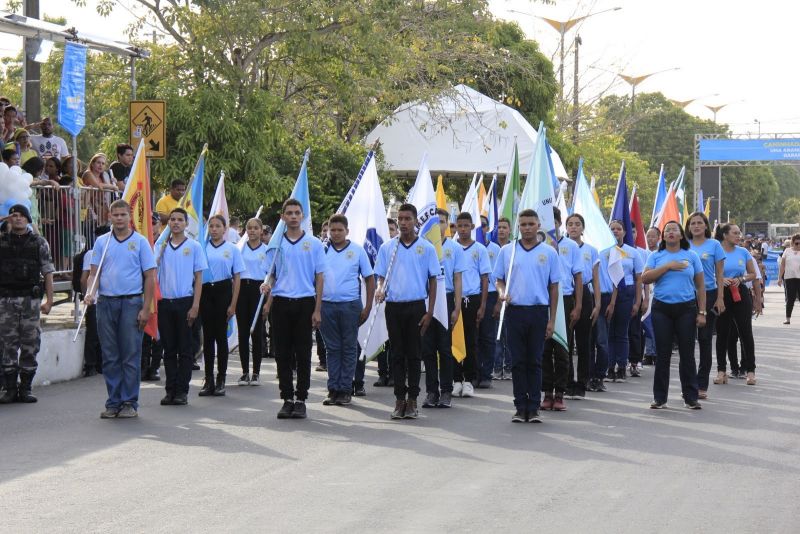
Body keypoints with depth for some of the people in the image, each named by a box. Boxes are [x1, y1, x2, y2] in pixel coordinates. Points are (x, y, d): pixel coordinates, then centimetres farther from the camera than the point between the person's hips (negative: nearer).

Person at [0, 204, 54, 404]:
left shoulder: (39, 243, 7)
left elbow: (47, 273, 4)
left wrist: (49, 300, -1)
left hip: (30, 299, 0)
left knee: (30, 345, 1)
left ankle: (26, 388, 9)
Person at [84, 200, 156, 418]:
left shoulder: (140, 242, 2)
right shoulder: (102, 242, 10)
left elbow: (150, 277, 1)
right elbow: (94, 273, 9)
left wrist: (145, 309, -6)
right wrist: (90, 293, -12)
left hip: (131, 302, -3)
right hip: (106, 302, 3)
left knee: (131, 356, -2)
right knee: (110, 357, 6)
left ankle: (129, 403, 4)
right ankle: (113, 402, 12)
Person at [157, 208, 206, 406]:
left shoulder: (194, 246, 1)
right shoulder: (161, 245, 8)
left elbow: (198, 278, 0)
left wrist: (195, 306, -8)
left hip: (185, 302, -2)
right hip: (164, 302, 2)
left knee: (185, 350, 1)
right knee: (169, 349, 7)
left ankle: (182, 391, 5)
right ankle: (170, 390, 12)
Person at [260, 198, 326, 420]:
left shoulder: (314, 244, 4)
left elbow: (319, 277, 3)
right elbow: (272, 273, 14)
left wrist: (317, 310, -3)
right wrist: (267, 285, -11)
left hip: (305, 302, -2)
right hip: (281, 302, 2)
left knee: (303, 354, 1)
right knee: (282, 354, 3)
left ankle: (301, 399, 6)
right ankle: (287, 398, 10)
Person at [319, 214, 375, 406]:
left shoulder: (357, 250, 2)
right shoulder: (322, 250, 6)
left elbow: (370, 279, 5)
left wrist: (368, 306, -1)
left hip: (350, 305, -2)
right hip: (327, 305, 2)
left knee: (349, 348, 3)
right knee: (332, 348, 7)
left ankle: (345, 390, 7)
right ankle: (333, 389, 11)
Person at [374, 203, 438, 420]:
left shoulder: (426, 248, 2)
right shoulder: (387, 248, 8)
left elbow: (432, 281, 4)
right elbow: (381, 276, 11)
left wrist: (429, 312, -2)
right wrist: (380, 289, -13)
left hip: (416, 306, -2)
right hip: (394, 306, 2)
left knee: (413, 354, 2)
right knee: (397, 354, 4)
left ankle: (412, 400, 8)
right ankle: (400, 399, 10)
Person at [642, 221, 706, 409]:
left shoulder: (691, 256, 7)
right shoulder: (656, 256, 7)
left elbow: (700, 286, 7)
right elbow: (645, 278, -7)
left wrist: (701, 312, 0)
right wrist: (668, 266, -13)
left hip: (686, 309, 0)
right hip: (662, 309, 0)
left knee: (687, 353, 2)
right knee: (662, 354, 3)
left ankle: (691, 397, 8)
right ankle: (659, 398, 9)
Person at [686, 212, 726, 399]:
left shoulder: (714, 245, 3)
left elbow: (719, 274, 2)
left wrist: (720, 298, -5)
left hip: (708, 294, -1)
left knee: (705, 340, 3)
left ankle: (702, 385, 9)